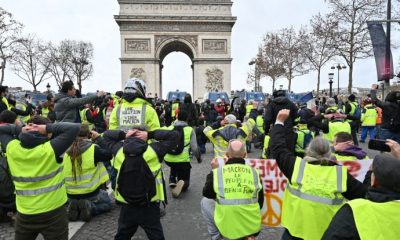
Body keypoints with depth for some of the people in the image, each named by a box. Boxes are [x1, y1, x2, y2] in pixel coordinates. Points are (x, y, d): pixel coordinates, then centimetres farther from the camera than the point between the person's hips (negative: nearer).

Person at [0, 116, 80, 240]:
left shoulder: (12, 149, -8)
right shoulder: (50, 149, -22)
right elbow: (74, 128, -21)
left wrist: (19, 129, -7)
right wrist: (48, 128, -17)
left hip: (24, 214, 4)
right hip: (53, 213, -4)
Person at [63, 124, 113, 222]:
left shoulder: (67, 151, -6)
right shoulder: (93, 149, -19)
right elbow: (109, 155, -6)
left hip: (71, 195, 4)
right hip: (90, 193, -4)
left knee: (75, 201, 41)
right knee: (107, 203, 26)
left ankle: (74, 207, 5)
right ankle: (89, 207, -4)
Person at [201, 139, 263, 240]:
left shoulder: (217, 172, -10)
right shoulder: (254, 173, -3)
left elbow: (206, 194, 10)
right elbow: (260, 202, 9)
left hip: (226, 229, -3)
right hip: (252, 227, 3)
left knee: (206, 202, 20)